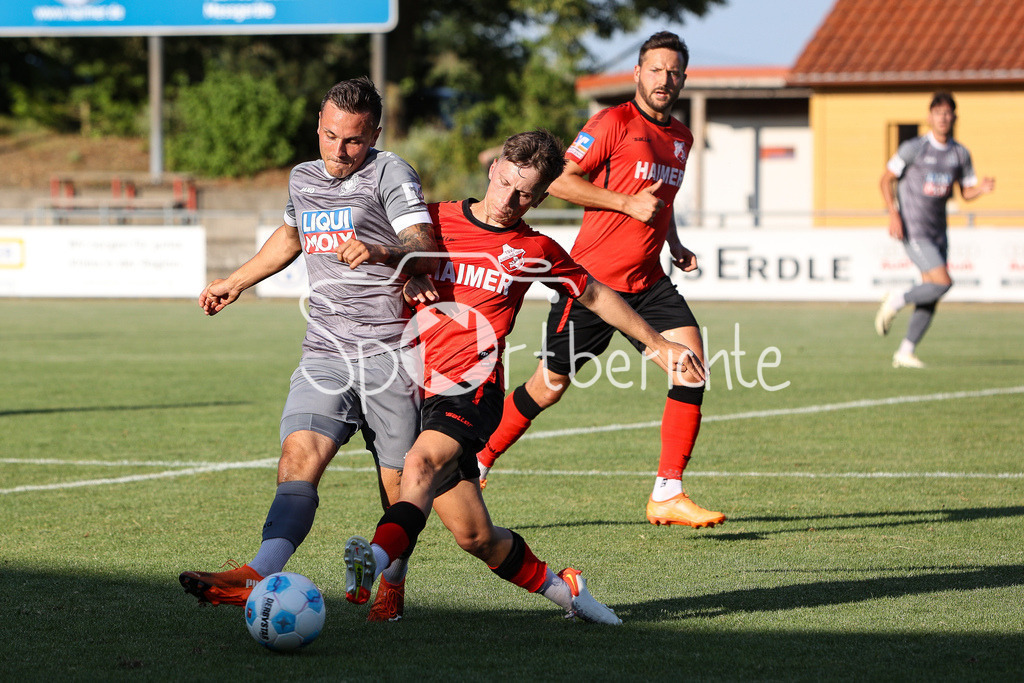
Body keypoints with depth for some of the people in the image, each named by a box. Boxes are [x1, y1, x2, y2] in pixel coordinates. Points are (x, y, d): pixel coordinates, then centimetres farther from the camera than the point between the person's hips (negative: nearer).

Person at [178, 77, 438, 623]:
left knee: (397, 484, -2)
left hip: (389, 350, -4)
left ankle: (392, 586, 21)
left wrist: (383, 254, -35)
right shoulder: (303, 179, 17)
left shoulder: (389, 174, -2)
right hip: (325, 351, 4)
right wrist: (236, 282, 46)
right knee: (299, 455, -17)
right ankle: (258, 577, -34)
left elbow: (427, 252, -15)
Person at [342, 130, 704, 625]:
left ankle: (376, 561, -56)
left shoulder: (535, 252, 9)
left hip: (470, 390, -2)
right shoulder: (435, 219, 10)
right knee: (475, 535, 0)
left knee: (423, 461, -35)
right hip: (414, 392, 2)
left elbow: (595, 295, 23)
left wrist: (658, 345, 27)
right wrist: (408, 277, -3)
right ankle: (558, 588, 24)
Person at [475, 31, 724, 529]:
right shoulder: (614, 122, -9)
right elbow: (561, 181, -13)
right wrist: (627, 202, -18)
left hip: (647, 282, 6)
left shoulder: (681, 138, 15)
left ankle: (668, 495, -12)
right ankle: (477, 462, 24)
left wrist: (674, 244, 14)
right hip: (594, 277, -6)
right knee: (550, 385, 1)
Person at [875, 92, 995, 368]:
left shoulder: (960, 154, 6)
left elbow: (967, 191, 14)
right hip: (913, 229, -6)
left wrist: (982, 189, -10)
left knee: (930, 297, 3)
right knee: (942, 283, -19)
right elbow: (886, 180, -4)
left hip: (938, 231, 6)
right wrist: (894, 214, -15)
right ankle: (895, 302, 3)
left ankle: (905, 352, 12)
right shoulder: (914, 148, -9)